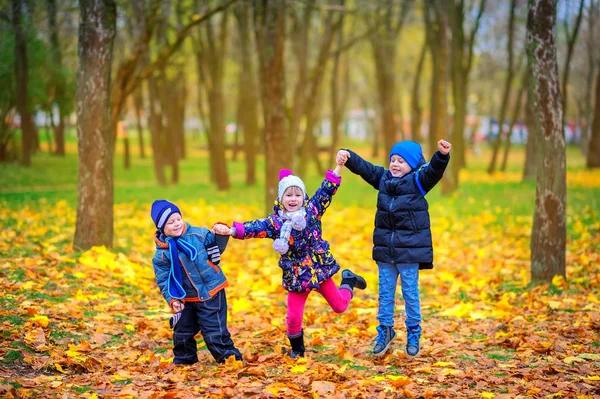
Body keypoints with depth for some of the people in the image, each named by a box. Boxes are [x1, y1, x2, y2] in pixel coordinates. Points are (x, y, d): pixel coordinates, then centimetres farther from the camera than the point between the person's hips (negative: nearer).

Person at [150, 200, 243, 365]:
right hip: (186, 299, 2)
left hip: (212, 293, -2)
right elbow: (163, 280, -4)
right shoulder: (162, 253, -8)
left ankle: (228, 356, 11)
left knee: (214, 330, -4)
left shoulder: (198, 234, -7)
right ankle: (184, 359, 37)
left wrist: (221, 234, -12)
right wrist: (172, 299, -14)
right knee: (182, 332, 15)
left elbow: (216, 247, 7)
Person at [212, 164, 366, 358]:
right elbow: (255, 227, -18)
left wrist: (339, 166, -11)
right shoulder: (275, 221, -8)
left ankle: (348, 280, 46)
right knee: (293, 316, -2)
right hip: (296, 277, 0)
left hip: (320, 269, 0)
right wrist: (230, 230, -32)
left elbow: (327, 189, -5)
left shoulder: (312, 209, -5)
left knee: (339, 305, 14)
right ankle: (297, 348, 26)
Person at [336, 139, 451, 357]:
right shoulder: (382, 177, 7)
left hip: (410, 248, -4)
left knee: (410, 292, 5)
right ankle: (385, 329, 25)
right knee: (385, 291, 12)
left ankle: (413, 333, 18)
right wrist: (347, 157, -16)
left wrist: (442, 156, -41)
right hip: (385, 247, 4)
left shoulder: (418, 180, -5)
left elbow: (434, 171, -22)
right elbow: (363, 166, 3)